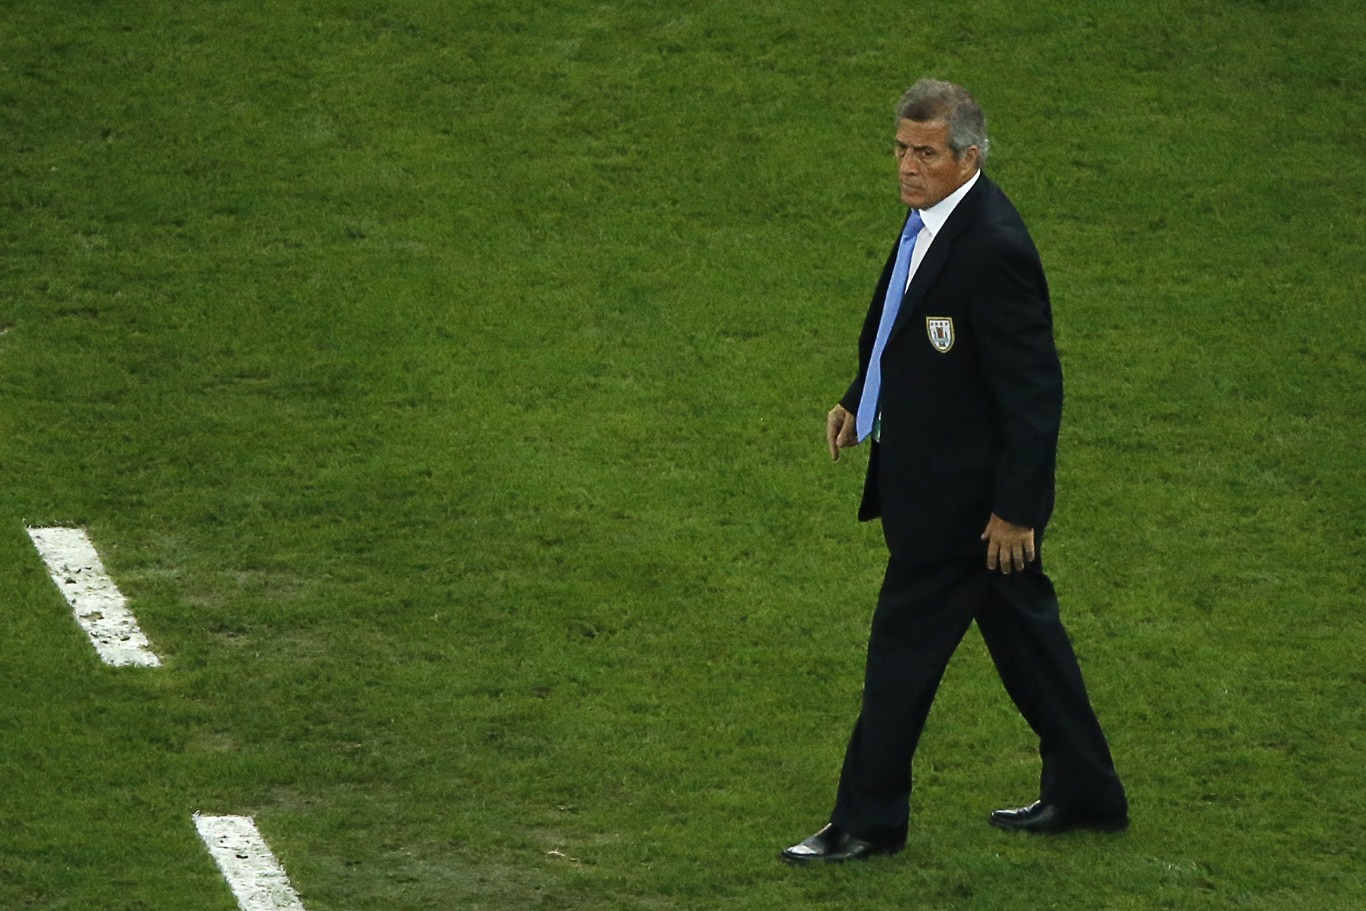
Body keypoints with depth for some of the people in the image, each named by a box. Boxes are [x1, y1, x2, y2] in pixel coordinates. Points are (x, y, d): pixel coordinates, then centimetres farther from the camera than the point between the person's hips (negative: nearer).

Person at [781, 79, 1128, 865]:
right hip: (936, 474, 10)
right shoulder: (932, 218, 2)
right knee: (1023, 626, 19)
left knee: (906, 644, 1)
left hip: (963, 492, -10)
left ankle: (870, 821, 15)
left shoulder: (994, 247, -27)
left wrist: (1015, 506, -21)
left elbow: (1034, 389, -23)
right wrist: (861, 399, 12)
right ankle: (1086, 793, 31)